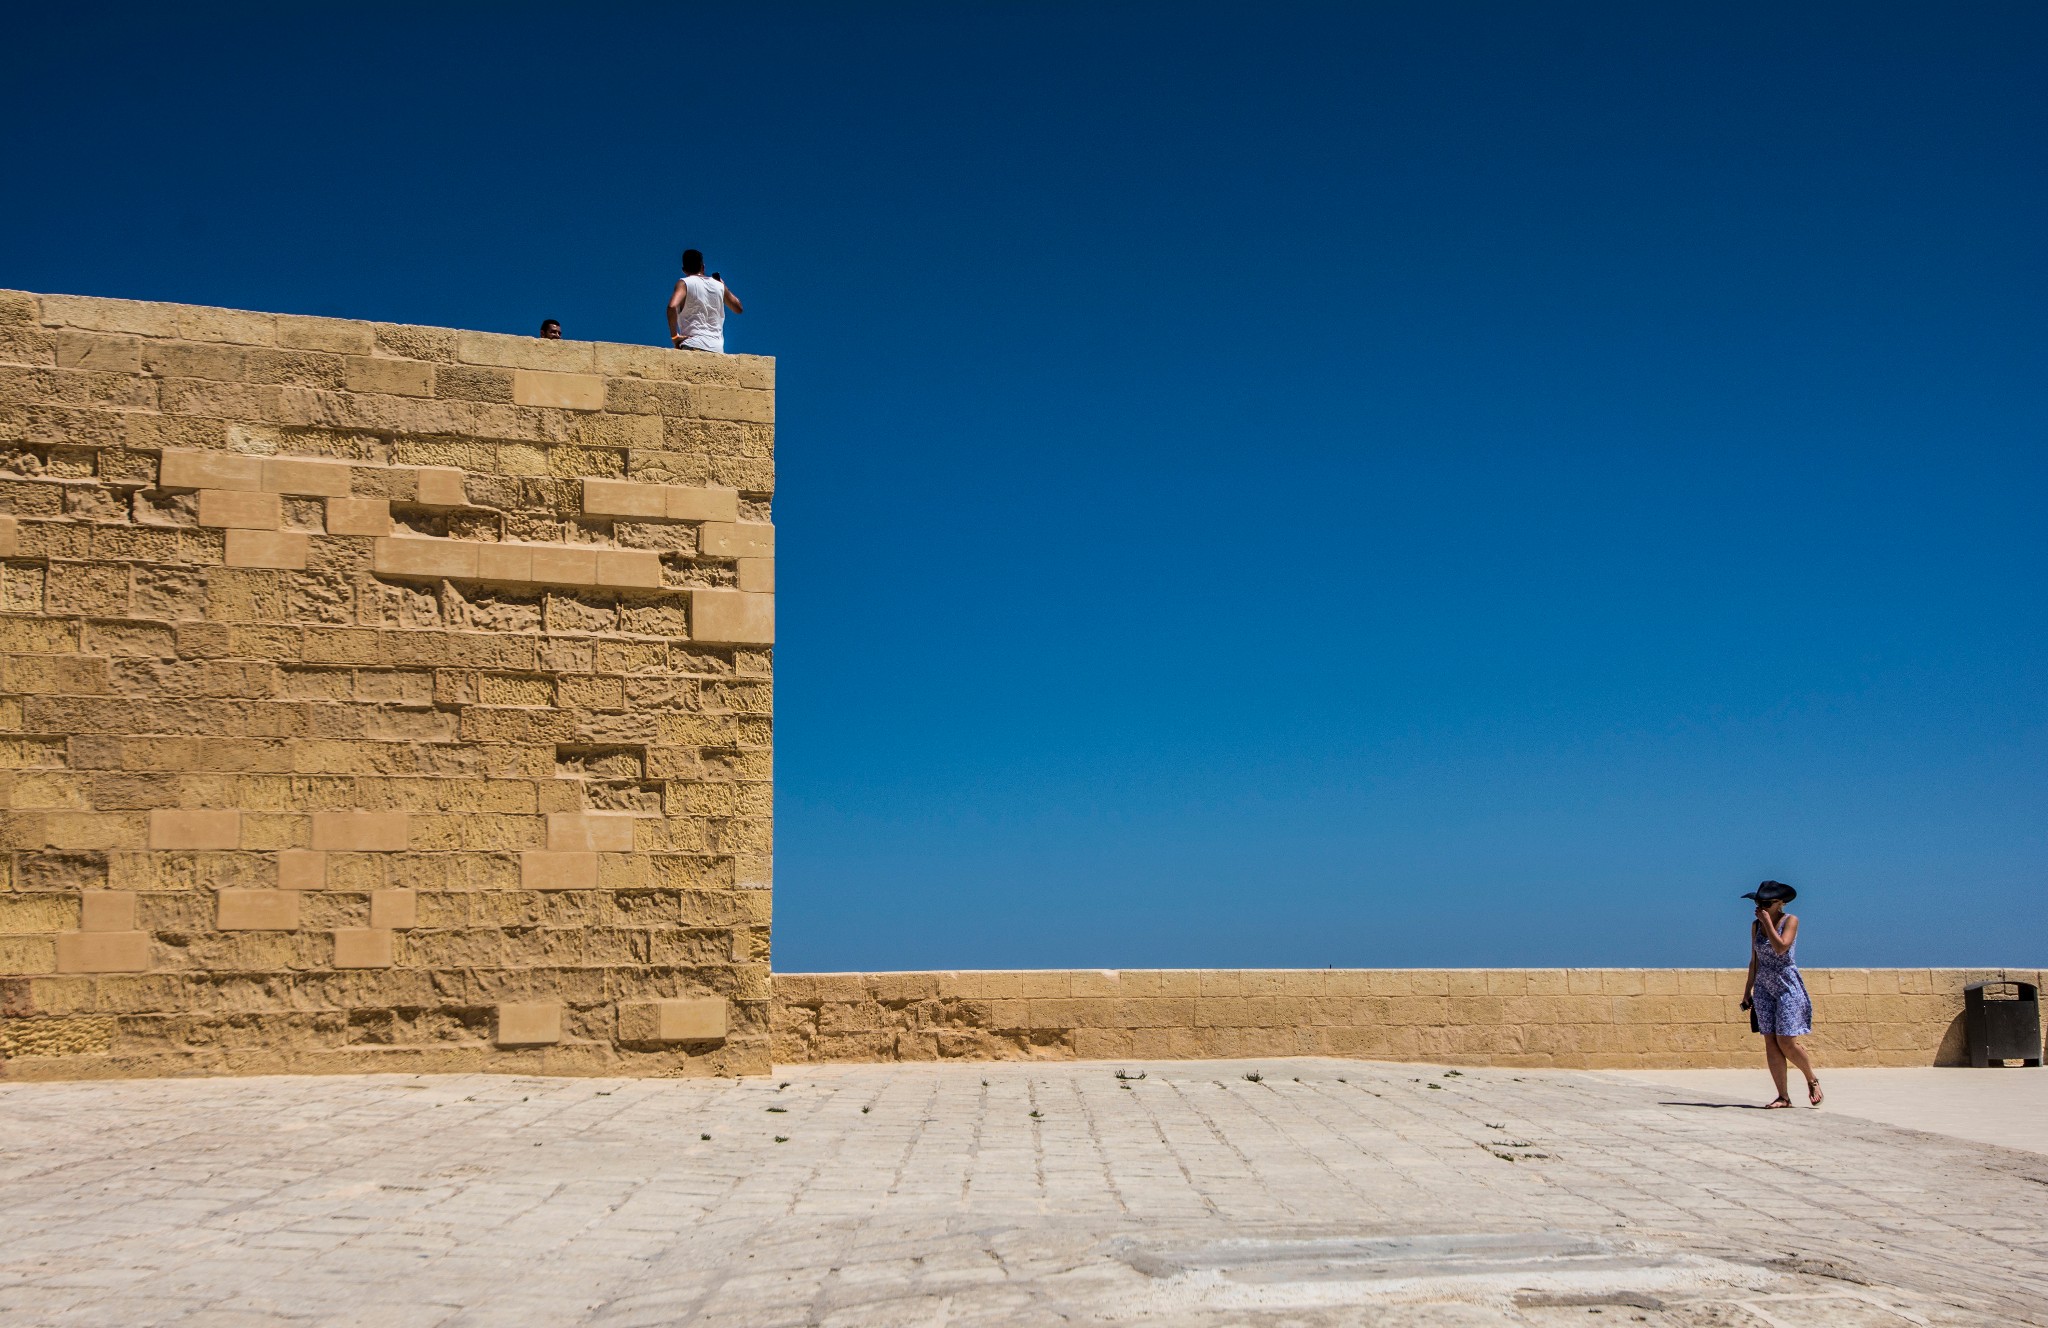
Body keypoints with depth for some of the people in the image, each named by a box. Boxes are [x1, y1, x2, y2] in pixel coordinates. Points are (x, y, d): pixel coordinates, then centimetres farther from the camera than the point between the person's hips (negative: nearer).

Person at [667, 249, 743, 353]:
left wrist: (674, 336, -5)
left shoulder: (684, 283, 4)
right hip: (717, 349, 4)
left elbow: (672, 306, -14)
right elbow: (738, 308, 31)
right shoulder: (719, 285, 17)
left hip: (693, 346, -4)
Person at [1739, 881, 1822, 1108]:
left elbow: (1780, 948, -21)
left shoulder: (1790, 921, -5)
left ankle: (1812, 1081, 15)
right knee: (1771, 1043, -2)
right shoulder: (1755, 925, 10)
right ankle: (1783, 1096, 0)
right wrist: (1747, 989, 14)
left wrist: (1767, 922, -17)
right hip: (1764, 989, 5)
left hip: (1787, 986, -5)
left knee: (1787, 1042, -10)